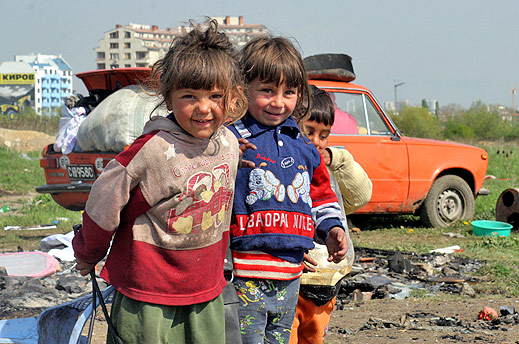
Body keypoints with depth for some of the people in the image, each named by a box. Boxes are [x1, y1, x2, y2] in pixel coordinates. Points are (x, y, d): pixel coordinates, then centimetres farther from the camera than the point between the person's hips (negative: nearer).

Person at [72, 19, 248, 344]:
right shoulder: (152, 150, -21)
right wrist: (88, 254, 5)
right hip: (148, 296, -5)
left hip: (207, 293, 6)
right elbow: (105, 202, -9)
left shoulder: (229, 143, -1)